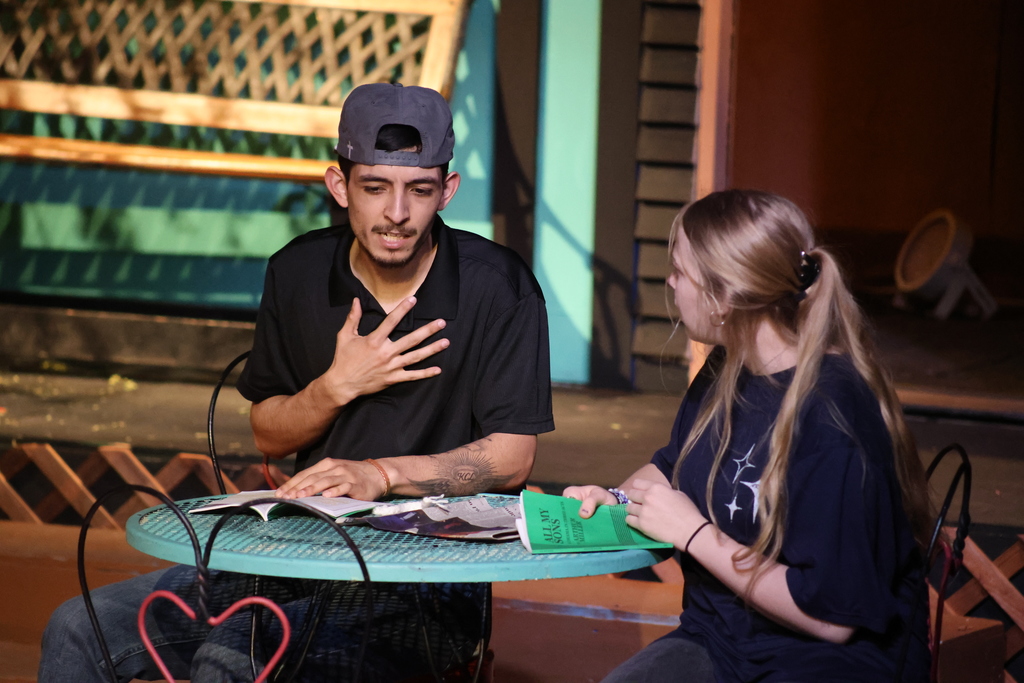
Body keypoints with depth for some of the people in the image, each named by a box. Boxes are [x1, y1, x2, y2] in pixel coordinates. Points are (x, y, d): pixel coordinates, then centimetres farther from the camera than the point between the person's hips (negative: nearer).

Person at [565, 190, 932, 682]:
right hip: (720, 638, 8)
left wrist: (692, 531, -16)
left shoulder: (834, 421, -22)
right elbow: (673, 465, 27)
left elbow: (830, 615, -22)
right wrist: (618, 498, 5)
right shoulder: (727, 371, 5)